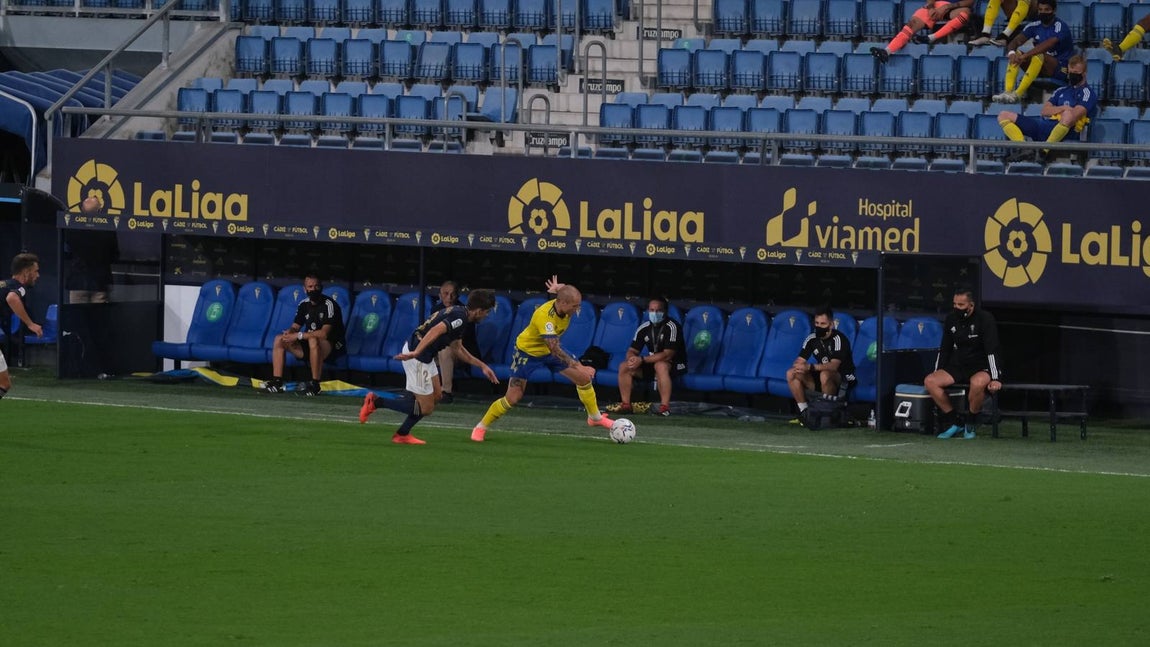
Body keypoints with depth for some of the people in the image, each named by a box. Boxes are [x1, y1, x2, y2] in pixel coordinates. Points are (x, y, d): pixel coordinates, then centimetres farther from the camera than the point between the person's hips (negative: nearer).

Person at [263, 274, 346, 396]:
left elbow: (324, 333, -25)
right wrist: (290, 332, -15)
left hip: (332, 346, -7)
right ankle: (277, 382, -10)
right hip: (310, 347, 7)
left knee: (313, 340, -40)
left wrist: (299, 335, -25)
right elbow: (295, 327, 11)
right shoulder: (304, 304, 7)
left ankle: (315, 385, -35)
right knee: (279, 339, -2)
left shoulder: (328, 304, -15)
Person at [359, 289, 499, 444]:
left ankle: (402, 434, 26)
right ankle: (376, 402, 0)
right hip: (417, 357, -10)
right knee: (425, 408, -2)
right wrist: (416, 352, -42)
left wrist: (482, 366, 28)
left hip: (426, 357, 10)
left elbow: (457, 348, 26)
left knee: (436, 395, 21)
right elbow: (435, 331, -32)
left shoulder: (459, 313, 15)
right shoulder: (460, 317, -17)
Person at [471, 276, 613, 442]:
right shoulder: (544, 316, -41)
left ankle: (595, 417, 22)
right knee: (512, 399, -10)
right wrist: (578, 366, -50)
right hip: (528, 352, -7)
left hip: (550, 348, 7)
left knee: (584, 378, 0)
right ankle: (480, 428, 9)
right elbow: (555, 350, -46)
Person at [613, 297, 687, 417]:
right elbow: (632, 351, 5)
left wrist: (642, 360, -28)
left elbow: (667, 355, -26)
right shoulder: (644, 328, 2)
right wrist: (632, 358, -22)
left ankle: (665, 407, -40)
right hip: (651, 362, 7)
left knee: (660, 365, -40)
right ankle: (626, 404, -4)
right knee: (624, 367, -7)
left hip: (675, 365, -7)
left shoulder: (672, 327, -18)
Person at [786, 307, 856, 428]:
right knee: (791, 374, -12)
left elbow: (834, 365, -30)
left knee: (825, 374, -40)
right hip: (820, 379, 6)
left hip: (843, 379, -6)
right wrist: (799, 366, -27)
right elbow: (800, 360, -1)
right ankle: (804, 410, -8)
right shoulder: (812, 339, 1)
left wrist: (810, 367, -41)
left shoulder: (838, 339, -18)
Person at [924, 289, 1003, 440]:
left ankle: (970, 424, -16)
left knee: (977, 382, -41)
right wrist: (937, 374, 12)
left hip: (981, 369, -6)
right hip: (958, 367, 6)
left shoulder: (985, 319, -12)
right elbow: (944, 350, 17)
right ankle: (956, 422, -8)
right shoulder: (951, 320, 5)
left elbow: (992, 351, -17)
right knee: (929, 382, -17)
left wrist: (995, 379, -24)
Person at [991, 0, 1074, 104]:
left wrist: (1025, 56, -41)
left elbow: (1047, 45, -30)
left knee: (1039, 56, -35)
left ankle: (1017, 94, -39)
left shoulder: (1060, 27, -13)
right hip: (1042, 70, 6)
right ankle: (1007, 92, -28)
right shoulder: (1034, 26, 6)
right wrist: (1011, 52, -27)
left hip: (1061, 69, -6)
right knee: (1015, 55, -13)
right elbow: (1015, 41, -2)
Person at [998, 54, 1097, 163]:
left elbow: (1074, 114, -9)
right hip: (1046, 124, 7)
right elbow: (1045, 111, 14)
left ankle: (1045, 150, -32)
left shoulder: (1087, 93, 9)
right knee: (1004, 116, -1)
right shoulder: (1061, 91, 29)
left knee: (1068, 116, -44)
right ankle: (1024, 148, -27)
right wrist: (1063, 108, -1)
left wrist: (1055, 110, 4)